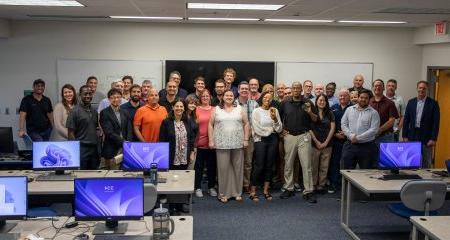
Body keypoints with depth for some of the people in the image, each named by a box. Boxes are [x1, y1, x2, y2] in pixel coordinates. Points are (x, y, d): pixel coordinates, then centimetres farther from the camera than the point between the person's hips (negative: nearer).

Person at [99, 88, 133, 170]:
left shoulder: (125, 113, 14)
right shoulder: (104, 113, -2)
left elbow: (129, 130, 8)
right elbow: (109, 132, -12)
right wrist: (123, 142, -17)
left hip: (125, 148, 4)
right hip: (111, 150, -4)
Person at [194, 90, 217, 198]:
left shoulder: (214, 110, 7)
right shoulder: (196, 110, 0)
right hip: (200, 142, -2)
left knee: (212, 166, 11)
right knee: (199, 166, 6)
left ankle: (211, 187, 23)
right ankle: (198, 188, 17)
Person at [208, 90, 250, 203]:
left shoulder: (239, 109, 7)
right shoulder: (216, 109, 6)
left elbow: (246, 124, 6)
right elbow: (210, 124, 5)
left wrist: (246, 139, 0)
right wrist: (211, 140, -2)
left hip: (238, 143, 1)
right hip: (221, 144, -1)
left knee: (238, 167, 6)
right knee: (223, 168, 1)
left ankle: (237, 192, 18)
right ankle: (224, 193, 11)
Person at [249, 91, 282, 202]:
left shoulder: (275, 111, 8)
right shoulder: (256, 111, -2)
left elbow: (279, 129, 4)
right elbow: (256, 128, -9)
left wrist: (275, 119, -12)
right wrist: (270, 130, 1)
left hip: (273, 140, 4)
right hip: (261, 140, -4)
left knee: (269, 166, 7)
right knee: (259, 166, -6)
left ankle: (266, 190, 17)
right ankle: (252, 191, 2)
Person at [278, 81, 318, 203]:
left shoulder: (308, 103, 1)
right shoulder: (285, 103, 5)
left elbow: (315, 119, 4)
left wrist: (310, 112, -15)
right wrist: (282, 129, 6)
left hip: (304, 136, -2)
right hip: (289, 136, 2)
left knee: (306, 165, -2)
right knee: (288, 164, 8)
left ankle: (308, 191, 4)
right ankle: (289, 189, 21)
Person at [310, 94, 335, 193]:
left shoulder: (330, 113, 9)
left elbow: (332, 128, 4)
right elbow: (309, 128, -2)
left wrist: (326, 142, -4)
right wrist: (316, 141, -7)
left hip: (327, 144, 2)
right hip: (314, 144, -2)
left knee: (324, 167, 4)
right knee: (314, 166, -1)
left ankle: (321, 185, 11)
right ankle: (313, 185, 7)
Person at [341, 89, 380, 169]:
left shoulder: (373, 113, -1)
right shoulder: (349, 110, 10)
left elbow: (374, 130, -10)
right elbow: (343, 124, 6)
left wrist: (358, 138, -15)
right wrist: (351, 136, -10)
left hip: (367, 147, -2)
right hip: (350, 145, 2)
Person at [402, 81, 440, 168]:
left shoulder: (433, 103, -2)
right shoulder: (411, 102, 7)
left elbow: (436, 122, -5)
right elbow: (406, 120, 7)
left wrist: (433, 139, -10)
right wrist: (404, 136, 2)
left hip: (426, 137, -2)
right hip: (412, 136, 3)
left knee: (426, 163, 5)